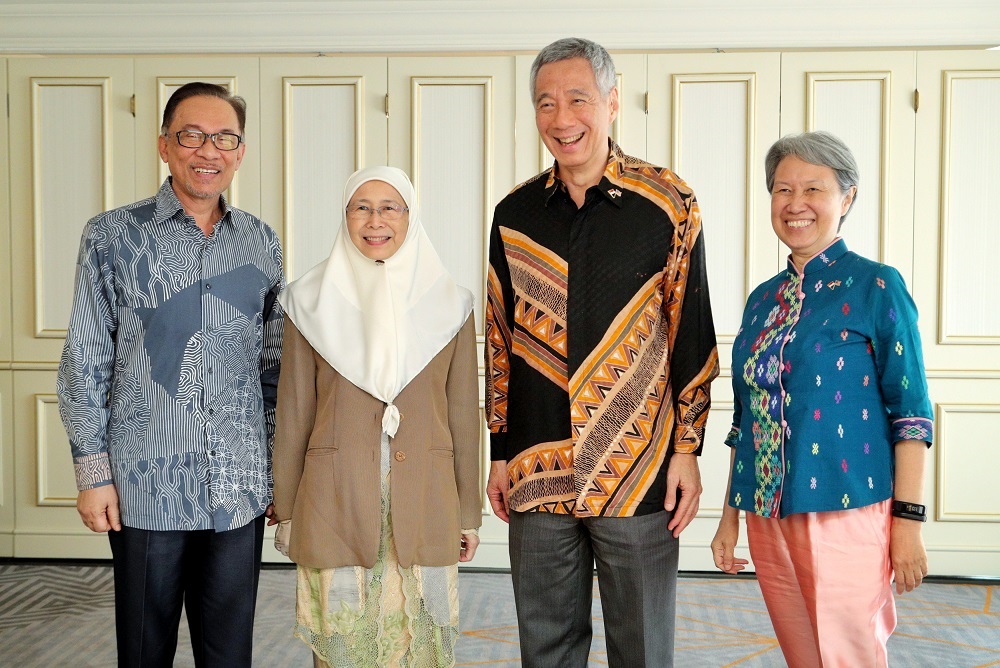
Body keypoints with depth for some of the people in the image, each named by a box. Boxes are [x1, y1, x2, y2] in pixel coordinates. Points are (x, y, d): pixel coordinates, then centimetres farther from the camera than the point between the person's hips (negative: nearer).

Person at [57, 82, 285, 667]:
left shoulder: (262, 243, 8)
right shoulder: (113, 236, -2)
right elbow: (86, 362, -1)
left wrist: (281, 468, 11)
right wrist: (93, 471, -4)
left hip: (240, 487, 3)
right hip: (146, 484, -2)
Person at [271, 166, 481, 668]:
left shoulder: (448, 302, 3)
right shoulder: (311, 300, 1)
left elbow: (463, 415, 6)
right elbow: (293, 414, 4)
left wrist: (469, 513, 7)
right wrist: (285, 510, 5)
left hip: (424, 503, 1)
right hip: (334, 500, -1)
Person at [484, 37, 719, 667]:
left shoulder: (667, 203, -4)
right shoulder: (514, 215, 6)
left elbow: (692, 332, -1)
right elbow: (500, 339, 12)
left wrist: (687, 448, -4)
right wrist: (500, 453, 11)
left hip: (638, 473, -3)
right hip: (537, 471, 3)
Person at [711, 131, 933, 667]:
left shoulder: (875, 288, -5)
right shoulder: (763, 299, 11)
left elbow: (910, 413, -7)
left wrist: (908, 520, -12)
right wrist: (730, 513, 15)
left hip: (846, 512, -5)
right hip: (768, 517, 5)